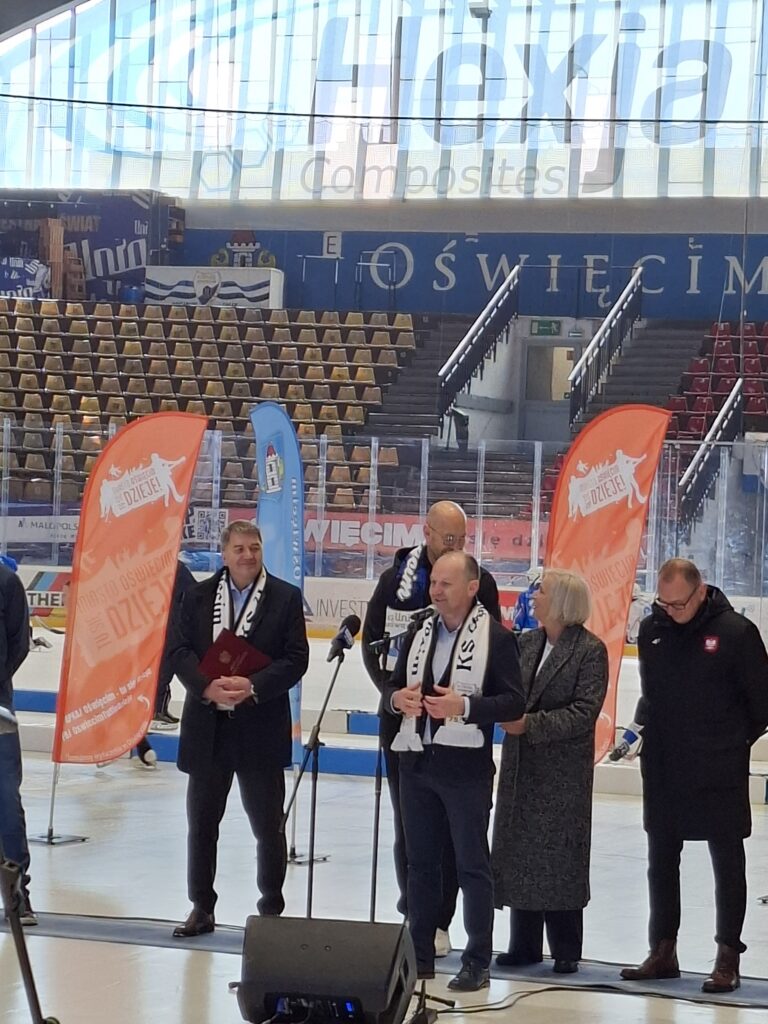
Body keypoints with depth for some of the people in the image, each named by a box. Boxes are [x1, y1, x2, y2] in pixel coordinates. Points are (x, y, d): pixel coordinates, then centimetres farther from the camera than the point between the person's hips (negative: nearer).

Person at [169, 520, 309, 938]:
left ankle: (271, 909, 19)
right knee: (201, 821, 9)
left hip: (260, 729, -2)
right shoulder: (198, 596, 5)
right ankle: (201, 908, 21)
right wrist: (208, 687, -17)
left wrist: (253, 686, -19)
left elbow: (296, 658, -6)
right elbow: (180, 650, 0)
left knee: (267, 825, 6)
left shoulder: (286, 598, -1)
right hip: (207, 727, 2)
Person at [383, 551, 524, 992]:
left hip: (466, 768, -6)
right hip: (417, 762, 6)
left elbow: (514, 703, -11)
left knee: (472, 865, 0)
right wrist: (397, 699, -6)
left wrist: (463, 706, -22)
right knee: (420, 861, 12)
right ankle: (420, 955, 20)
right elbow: (391, 691, 17)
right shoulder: (420, 634, 13)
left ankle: (477, 962, 5)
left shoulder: (496, 637, -7)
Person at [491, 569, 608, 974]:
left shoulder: (590, 650, -10)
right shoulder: (526, 644, 9)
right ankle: (524, 944, 18)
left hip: (565, 771, -6)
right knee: (520, 855, 9)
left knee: (562, 859, 1)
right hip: (521, 767, 6)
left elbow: (584, 712, -15)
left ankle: (566, 949, 12)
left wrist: (531, 723, -19)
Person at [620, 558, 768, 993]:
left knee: (728, 862, 3)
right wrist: (643, 729, 5)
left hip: (720, 773, -5)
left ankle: (728, 957, 8)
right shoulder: (652, 630, 3)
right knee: (661, 861, 11)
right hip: (663, 770, 5)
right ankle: (663, 951, 21)